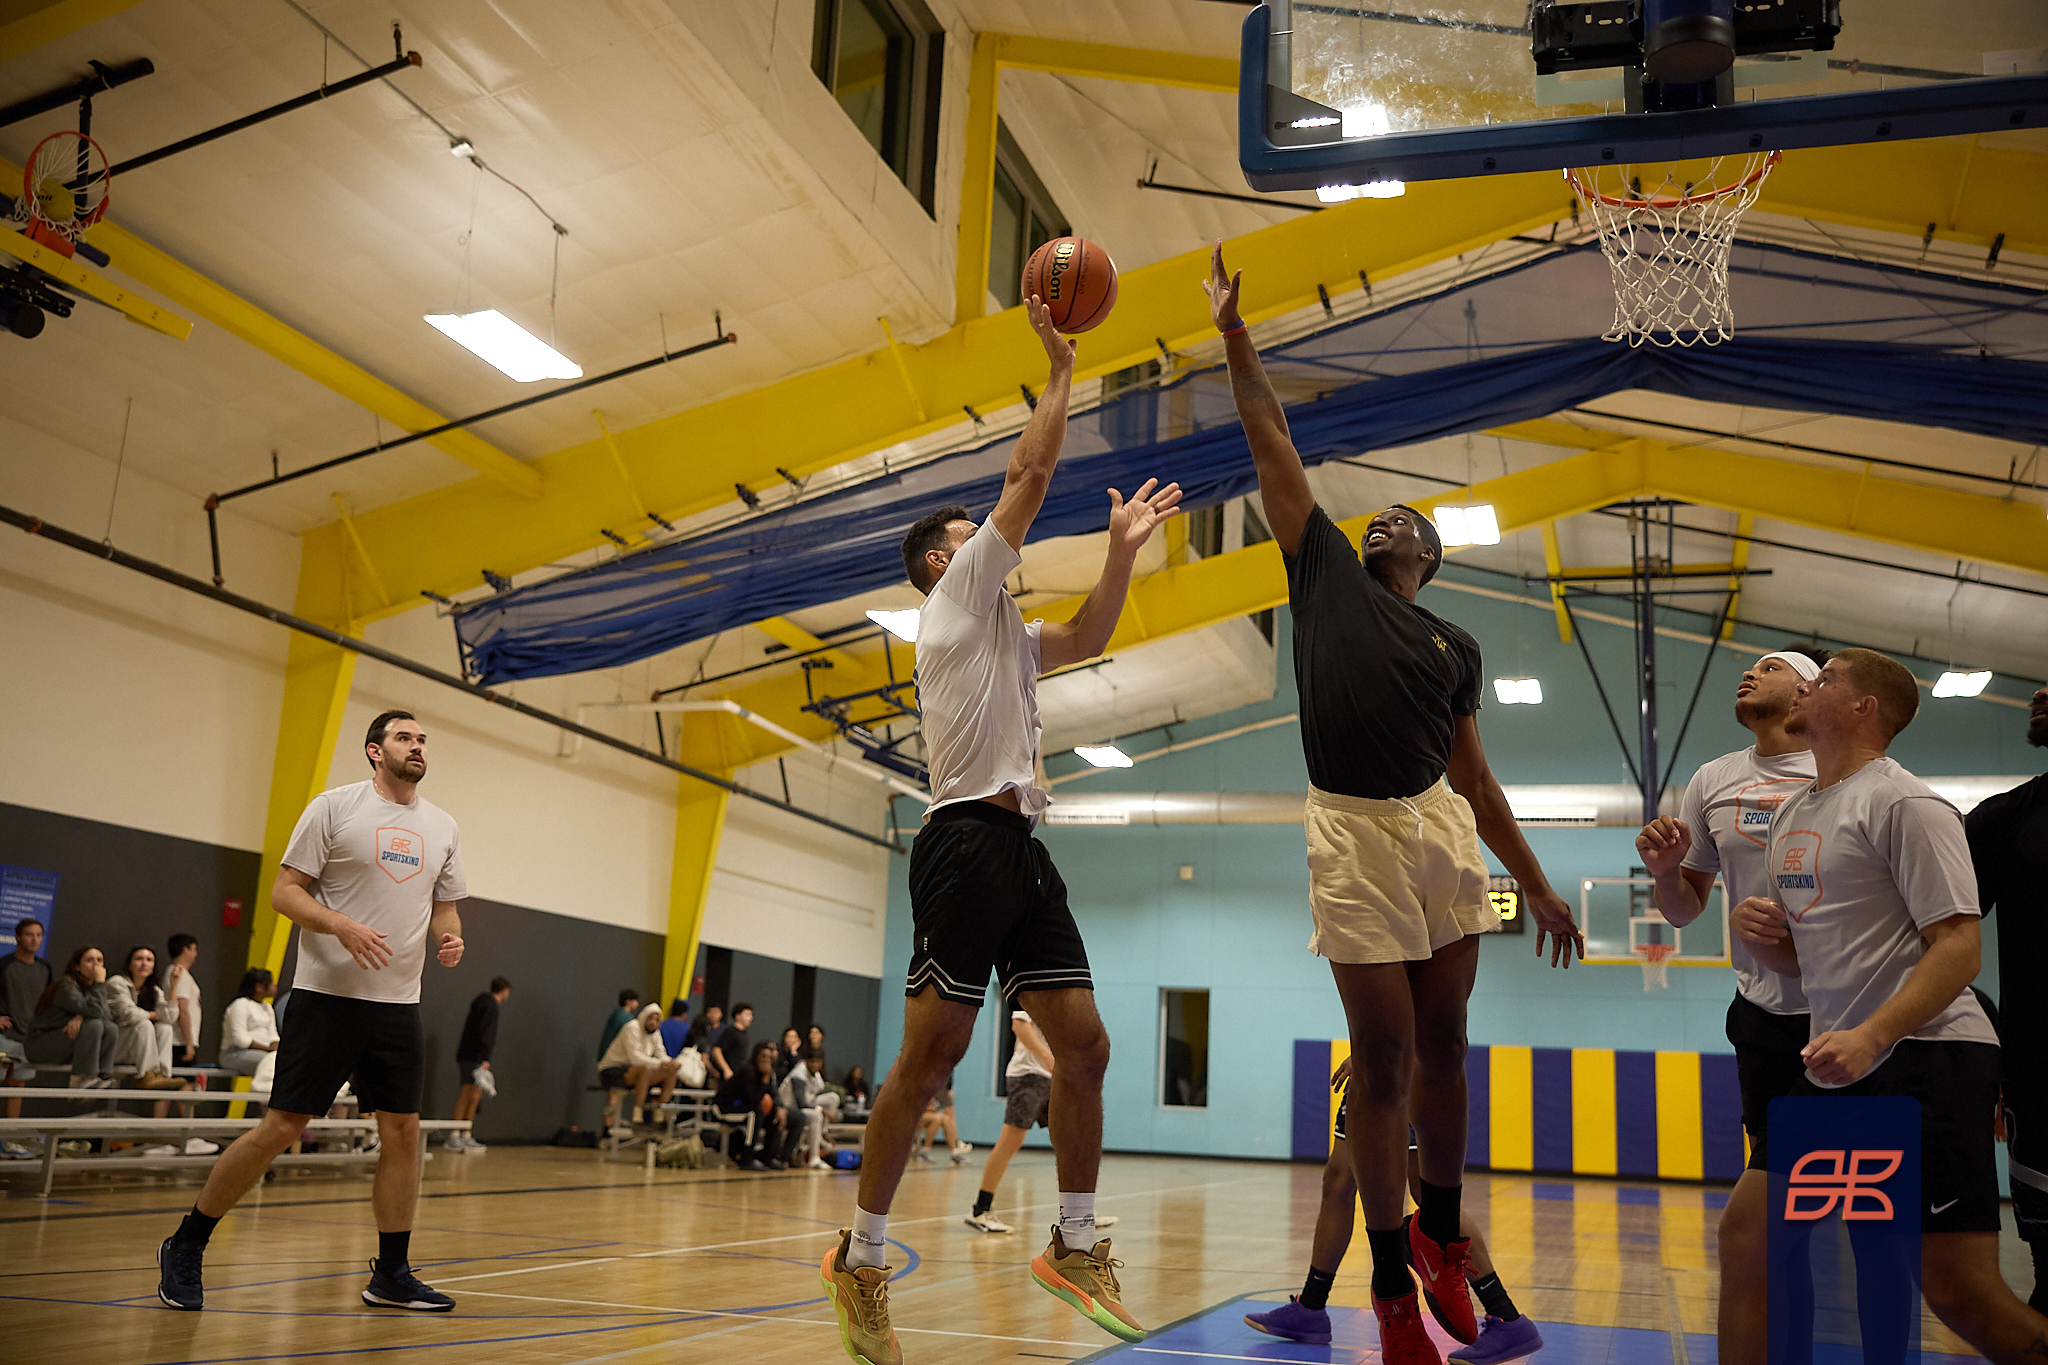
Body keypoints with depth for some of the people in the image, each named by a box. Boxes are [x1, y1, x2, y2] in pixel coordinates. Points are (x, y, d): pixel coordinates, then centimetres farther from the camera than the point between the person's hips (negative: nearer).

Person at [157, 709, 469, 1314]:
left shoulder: (442, 827, 11)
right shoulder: (334, 807, -4)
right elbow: (284, 892, -5)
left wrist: (450, 937, -3)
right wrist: (344, 926, -21)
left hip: (399, 1004, 5)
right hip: (327, 995, -5)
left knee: (402, 1133, 3)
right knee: (280, 1127, -4)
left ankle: (392, 1275, 14)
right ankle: (185, 1248, 14)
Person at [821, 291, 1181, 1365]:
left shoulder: (1002, 631, 28)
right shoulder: (956, 592, 5)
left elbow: (1086, 639, 33)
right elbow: (1028, 476, 2)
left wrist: (1120, 548, 23)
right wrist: (1060, 368, 9)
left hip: (1022, 850, 9)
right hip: (967, 839, -9)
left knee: (1084, 1046, 3)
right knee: (930, 1054, -9)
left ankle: (1075, 1245, 12)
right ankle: (862, 1255, 1)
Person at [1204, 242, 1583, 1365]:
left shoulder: (1454, 647, 18)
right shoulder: (1323, 567, 11)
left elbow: (1473, 777, 19)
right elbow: (1272, 449, 10)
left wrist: (1535, 884, 16)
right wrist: (1234, 337, 8)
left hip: (1442, 832, 4)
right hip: (1352, 833, -3)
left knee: (1443, 1045, 9)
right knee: (1384, 1058, -3)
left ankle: (1441, 1232, 28)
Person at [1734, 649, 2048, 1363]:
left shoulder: (1905, 803, -8)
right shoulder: (1792, 813, 18)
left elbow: (1959, 946, -15)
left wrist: (1869, 1036, -26)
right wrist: (1759, 930, 2)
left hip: (1928, 1058, -8)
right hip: (1838, 1066, 8)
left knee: (1957, 1287, -13)